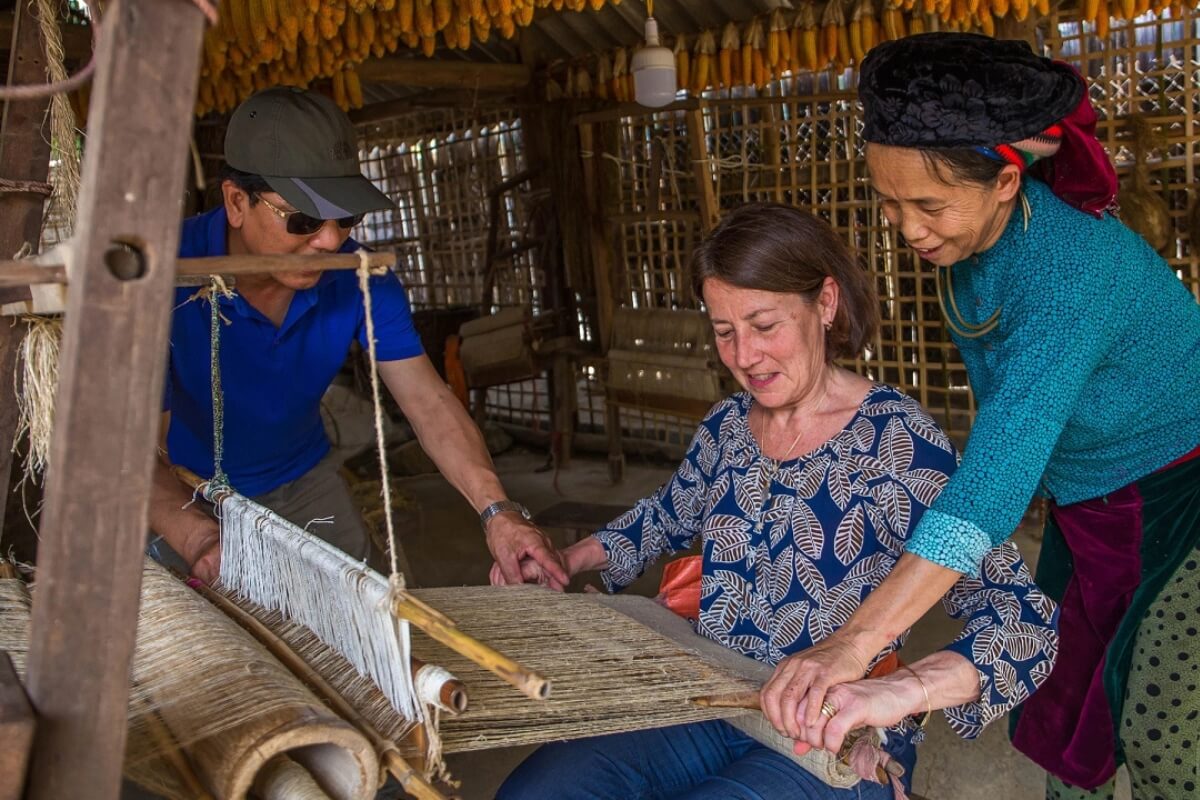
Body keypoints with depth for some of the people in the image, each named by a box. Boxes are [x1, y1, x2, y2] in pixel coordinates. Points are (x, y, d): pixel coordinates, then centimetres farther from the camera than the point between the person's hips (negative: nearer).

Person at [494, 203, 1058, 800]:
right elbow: (669, 515, 25)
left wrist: (904, 689, -43)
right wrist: (568, 560, 11)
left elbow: (1024, 623, -24)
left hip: (835, 744, -5)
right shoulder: (728, 425, 3)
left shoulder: (894, 439, -17)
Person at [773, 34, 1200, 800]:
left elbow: (999, 468, -45)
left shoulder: (1073, 269, -35)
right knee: (1059, 700, 11)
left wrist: (858, 639, -51)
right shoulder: (967, 238, -10)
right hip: (1089, 502, 8)